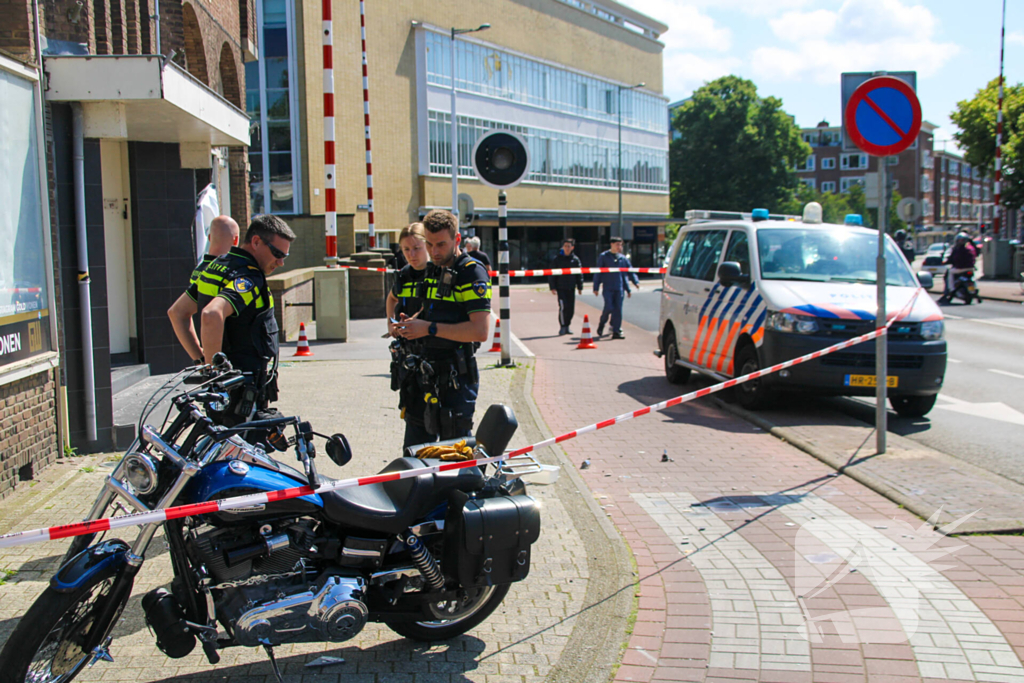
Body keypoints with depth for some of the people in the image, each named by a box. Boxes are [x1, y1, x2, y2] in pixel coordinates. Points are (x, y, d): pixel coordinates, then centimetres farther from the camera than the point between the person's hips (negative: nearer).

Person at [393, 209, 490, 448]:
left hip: (456, 377, -8)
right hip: (423, 374, 8)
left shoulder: (472, 272, -12)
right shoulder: (430, 270, 14)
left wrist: (430, 328, -21)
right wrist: (410, 324, 4)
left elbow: (480, 331, -22)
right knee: (414, 452, 14)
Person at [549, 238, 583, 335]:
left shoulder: (575, 259, 7)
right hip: (560, 288, -3)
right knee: (563, 307, -12)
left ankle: (567, 326, 16)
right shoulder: (557, 259, 0)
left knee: (571, 308, 3)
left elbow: (579, 274, 12)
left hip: (571, 288, 3)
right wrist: (552, 287, -6)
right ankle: (562, 327, -3)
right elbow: (552, 274, 1)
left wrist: (580, 287, 9)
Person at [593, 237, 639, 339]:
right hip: (608, 288, -3)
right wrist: (596, 288, 0)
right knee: (609, 307, -13)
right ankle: (601, 324, 14)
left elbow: (630, 271, 17)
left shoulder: (623, 258, 12)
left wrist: (636, 281, 4)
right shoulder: (603, 257, 2)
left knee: (618, 310, -2)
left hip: (619, 288, 3)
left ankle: (616, 332, 1)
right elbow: (598, 273, 3)